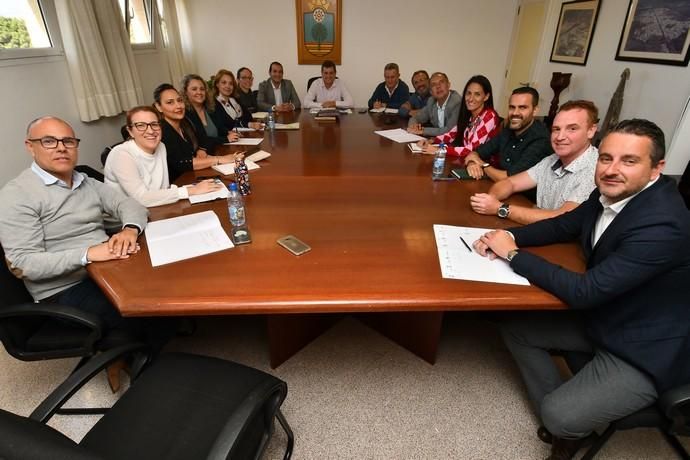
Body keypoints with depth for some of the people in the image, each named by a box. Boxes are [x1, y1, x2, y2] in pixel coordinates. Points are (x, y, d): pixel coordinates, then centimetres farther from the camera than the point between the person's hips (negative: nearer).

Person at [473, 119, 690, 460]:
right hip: (602, 317, 8)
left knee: (559, 417, -16)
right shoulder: (611, 192, -8)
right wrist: (509, 236, -12)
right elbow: (563, 226, 7)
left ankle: (570, 425, 23)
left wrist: (513, 254, -24)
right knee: (515, 328, 4)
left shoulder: (662, 224, -32)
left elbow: (584, 292, -33)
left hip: (644, 350, -8)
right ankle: (565, 418, 19)